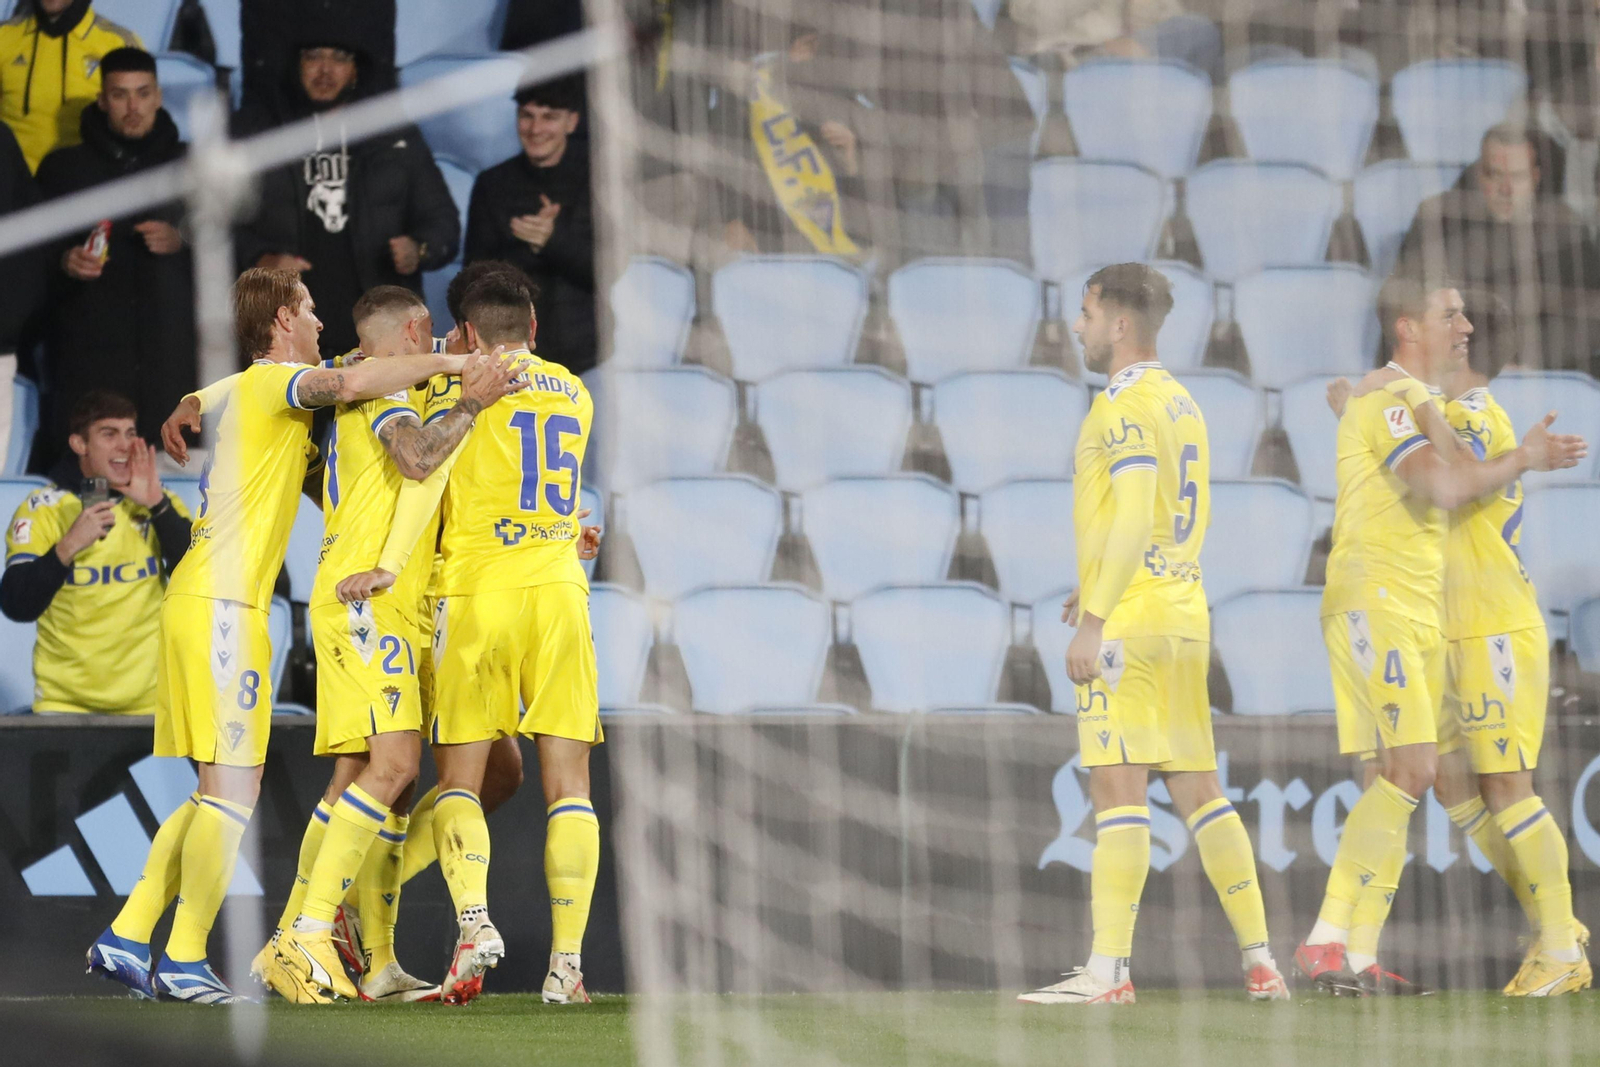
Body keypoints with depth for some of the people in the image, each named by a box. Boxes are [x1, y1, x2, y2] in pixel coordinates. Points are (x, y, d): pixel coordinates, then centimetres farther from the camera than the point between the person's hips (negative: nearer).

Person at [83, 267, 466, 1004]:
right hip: (221, 605, -10)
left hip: (199, 604, 10)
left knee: (218, 791, 12)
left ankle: (126, 940, 10)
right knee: (234, 789, -9)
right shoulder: (271, 383, -6)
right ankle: (184, 963, -9)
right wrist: (443, 363, -18)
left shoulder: (252, 394, 23)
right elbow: (345, 385, -26)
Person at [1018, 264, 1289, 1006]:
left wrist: (1096, 618, -20)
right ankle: (1260, 960, 8)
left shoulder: (1128, 405, -11)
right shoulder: (1181, 403, 17)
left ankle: (1108, 970, -14)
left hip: (1130, 619, -9)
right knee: (1198, 789, 10)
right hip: (1184, 613, 9)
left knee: (1117, 784, -10)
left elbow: (1135, 519, -19)